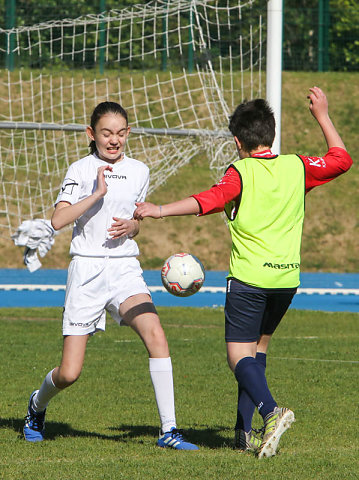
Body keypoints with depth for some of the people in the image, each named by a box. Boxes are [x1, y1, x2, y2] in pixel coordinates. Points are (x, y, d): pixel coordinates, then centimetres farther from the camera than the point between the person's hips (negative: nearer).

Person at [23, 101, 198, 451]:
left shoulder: (139, 172, 9)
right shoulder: (81, 170, -3)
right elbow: (58, 220, -15)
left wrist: (131, 226, -1)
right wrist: (98, 193, -21)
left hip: (125, 268, 3)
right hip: (87, 268, -3)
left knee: (156, 336, -25)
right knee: (69, 373, -3)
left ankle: (168, 430, -21)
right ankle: (38, 405, 33)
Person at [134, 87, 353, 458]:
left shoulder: (241, 173, -8)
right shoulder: (297, 167, 6)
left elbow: (210, 200, -25)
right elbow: (341, 159, 21)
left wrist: (161, 210, -32)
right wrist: (321, 116, 28)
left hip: (249, 277, -5)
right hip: (287, 277, 5)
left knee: (239, 356, -5)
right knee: (258, 346, 20)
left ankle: (270, 411, -30)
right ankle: (245, 432, 16)